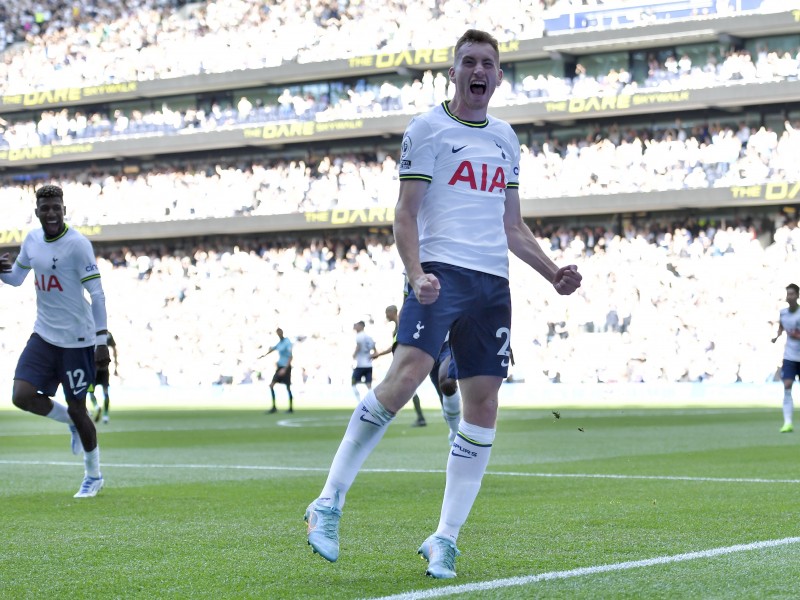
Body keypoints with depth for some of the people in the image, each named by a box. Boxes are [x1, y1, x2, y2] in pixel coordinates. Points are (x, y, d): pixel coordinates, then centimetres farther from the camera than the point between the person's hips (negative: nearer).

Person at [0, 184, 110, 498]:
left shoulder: (77, 244, -15)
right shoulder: (32, 239, 5)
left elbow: (97, 294, -15)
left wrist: (101, 340, -19)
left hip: (77, 339, -6)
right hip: (44, 334, 6)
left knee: (77, 408, 1)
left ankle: (93, 477, 21)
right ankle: (70, 421, 21)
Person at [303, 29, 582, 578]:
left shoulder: (506, 139, 21)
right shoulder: (428, 129, 4)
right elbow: (405, 215, -2)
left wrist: (554, 274, 13)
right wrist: (416, 272, -18)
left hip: (493, 283, 6)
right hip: (441, 272, -6)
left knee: (483, 405, -2)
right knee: (405, 375, -24)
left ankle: (445, 540, 4)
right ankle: (329, 504, -16)